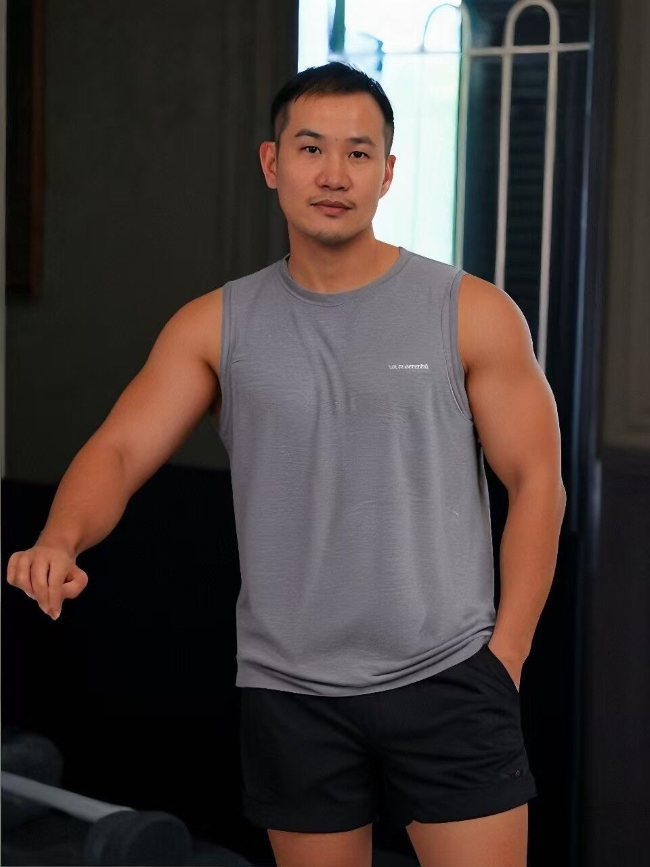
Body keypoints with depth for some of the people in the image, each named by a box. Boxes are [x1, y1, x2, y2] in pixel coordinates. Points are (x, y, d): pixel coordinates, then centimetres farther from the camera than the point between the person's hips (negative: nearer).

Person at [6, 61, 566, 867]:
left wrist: (504, 656, -7)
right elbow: (118, 450, -5)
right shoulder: (216, 325, 3)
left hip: (447, 679, -1)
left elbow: (535, 482, -1)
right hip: (288, 690, 2)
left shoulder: (471, 313, -2)